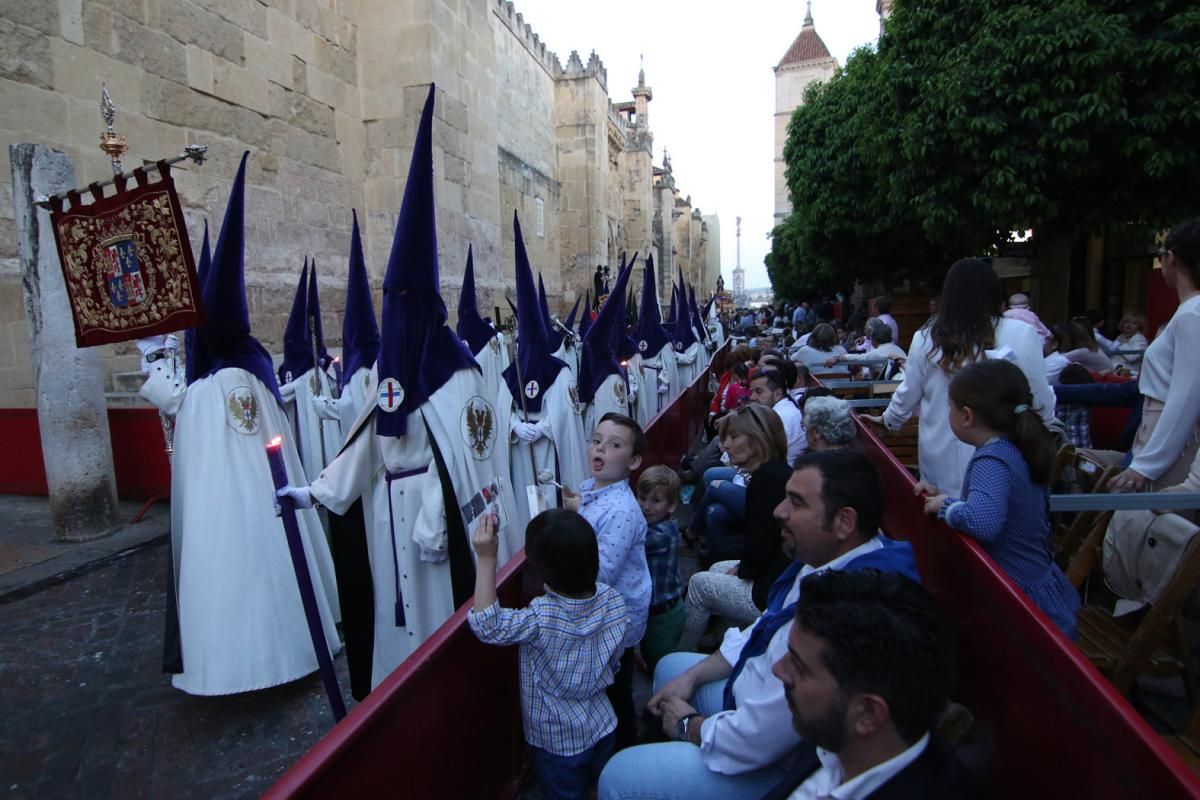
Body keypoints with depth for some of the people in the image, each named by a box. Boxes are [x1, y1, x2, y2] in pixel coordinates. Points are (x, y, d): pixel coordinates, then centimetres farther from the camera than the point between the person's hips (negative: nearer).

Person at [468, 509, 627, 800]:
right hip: (602, 726, 5)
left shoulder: (542, 618, -35)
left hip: (558, 741, -5)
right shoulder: (612, 599, -16)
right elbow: (613, 664, -2)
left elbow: (487, 625, -28)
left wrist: (486, 558, -34)